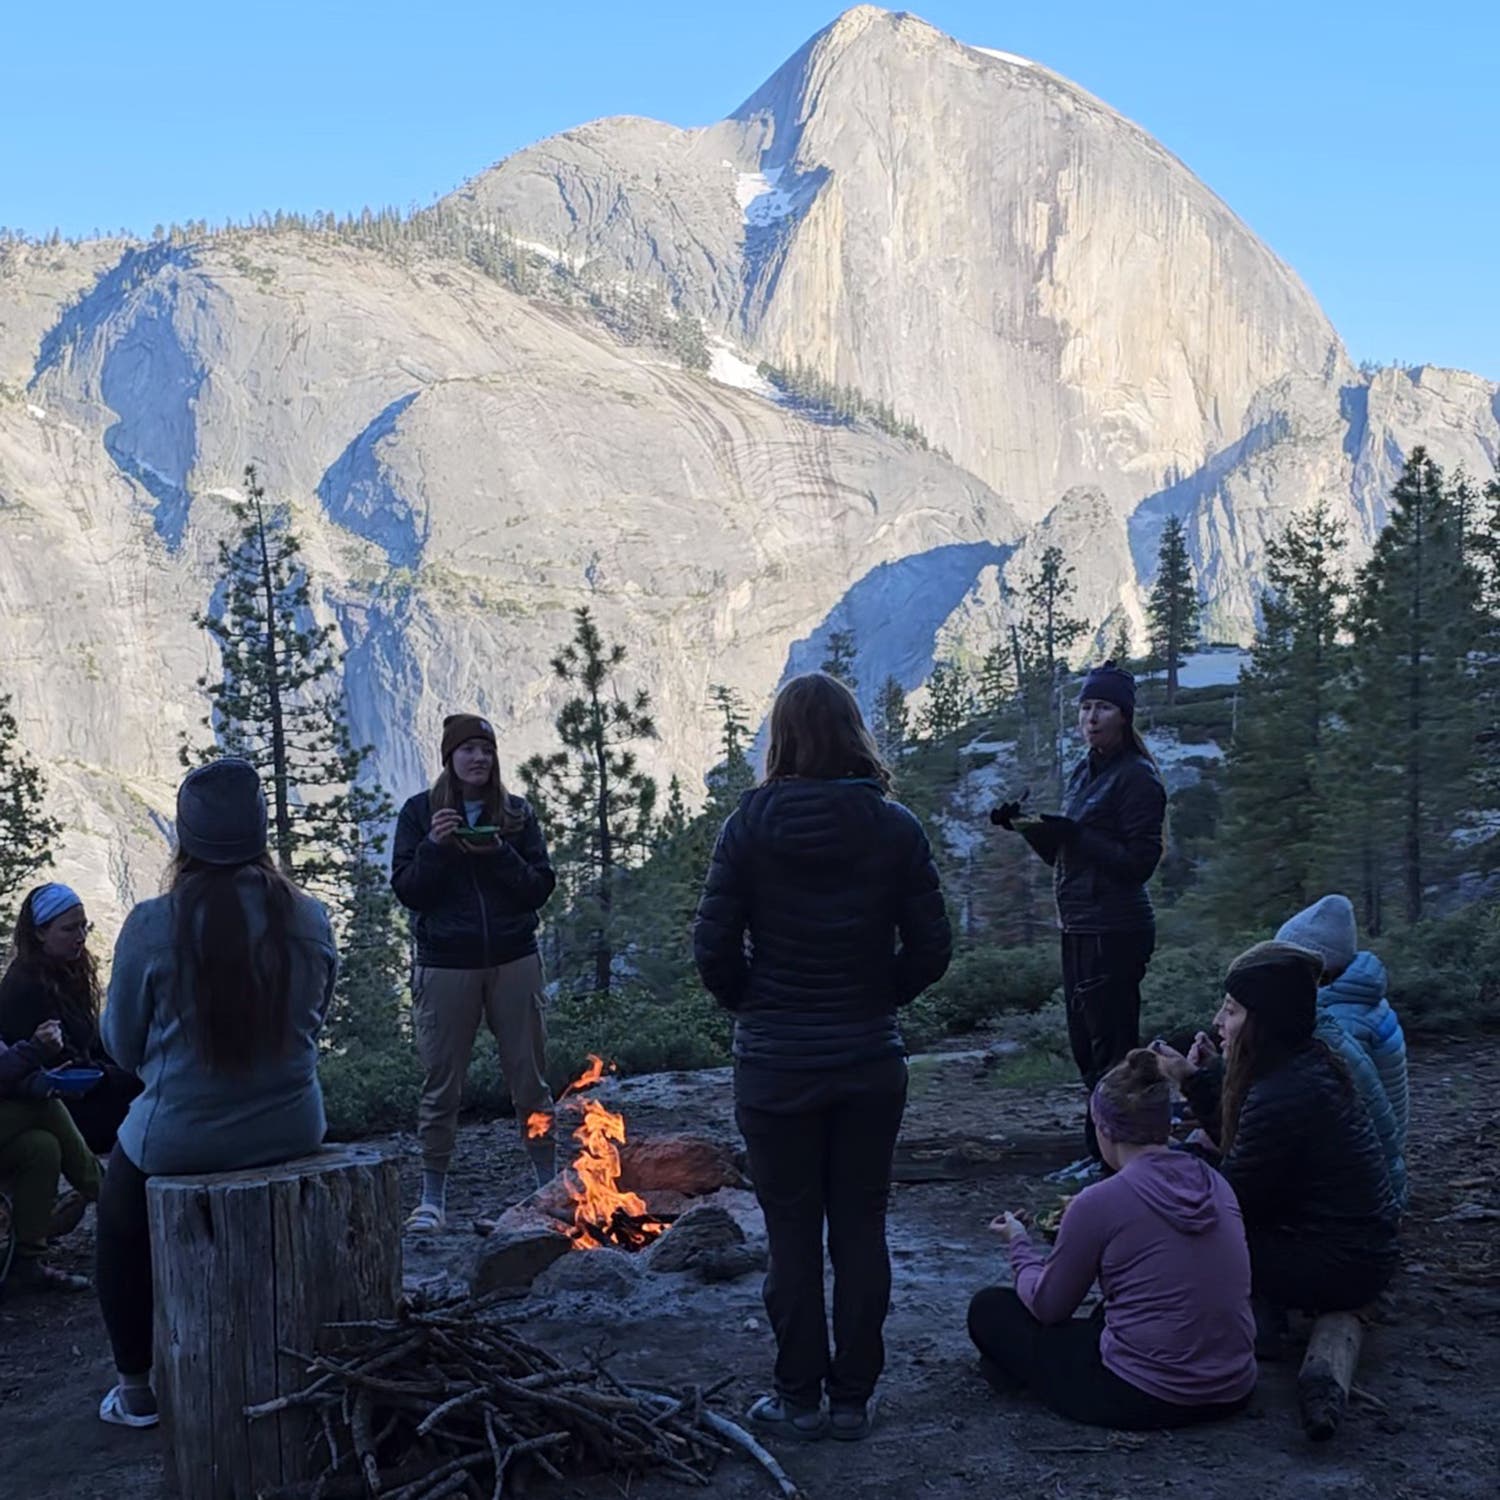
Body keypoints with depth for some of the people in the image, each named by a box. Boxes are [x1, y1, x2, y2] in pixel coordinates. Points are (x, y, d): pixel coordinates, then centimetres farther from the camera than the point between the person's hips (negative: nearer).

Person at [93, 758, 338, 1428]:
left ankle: (137, 1389, 32)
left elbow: (123, 1042, -5)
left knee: (120, 1220, 28)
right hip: (291, 1132, 3)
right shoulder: (307, 917, -8)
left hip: (181, 1139, -3)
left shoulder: (153, 924, -17)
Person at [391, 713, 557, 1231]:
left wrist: (499, 853, -15)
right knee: (442, 1084, 4)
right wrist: (435, 846, -18)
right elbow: (406, 891, -3)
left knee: (530, 1076, 6)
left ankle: (549, 1181, 18)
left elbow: (541, 887, 0)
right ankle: (433, 1196, 15)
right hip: (446, 965, -1)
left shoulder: (516, 813, 5)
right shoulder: (420, 812, 2)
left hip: (514, 960, 1)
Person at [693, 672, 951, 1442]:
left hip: (777, 1065, -2)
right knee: (861, 1228, 12)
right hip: (871, 1061, 2)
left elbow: (713, 946, -10)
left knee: (793, 1233, 10)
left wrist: (751, 1004, 7)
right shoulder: (894, 827, -5)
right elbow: (931, 948, -4)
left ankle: (800, 1399, 20)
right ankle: (853, 1398, 22)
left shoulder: (750, 825, -10)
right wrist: (876, 997, 11)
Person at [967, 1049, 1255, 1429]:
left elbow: (1048, 1306, -1)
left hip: (1144, 1401, -7)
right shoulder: (1215, 1184, 2)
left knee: (989, 1308, 9)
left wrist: (1019, 1243, 17)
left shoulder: (1101, 1203, -15)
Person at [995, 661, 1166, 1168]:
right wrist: (1027, 826, 2)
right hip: (1079, 928, 9)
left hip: (1116, 931, -9)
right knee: (1086, 1046, 15)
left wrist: (1073, 835, -21)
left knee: (1110, 1048, -4)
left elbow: (1139, 862, -16)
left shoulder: (1136, 778, -10)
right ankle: (1098, 1151, 24)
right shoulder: (1083, 772, 15)